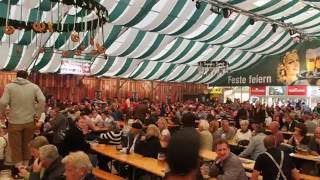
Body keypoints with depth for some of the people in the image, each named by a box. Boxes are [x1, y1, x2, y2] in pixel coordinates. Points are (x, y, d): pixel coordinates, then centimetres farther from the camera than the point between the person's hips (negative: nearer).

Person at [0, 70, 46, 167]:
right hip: (29, 121, 3)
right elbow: (42, 100, -10)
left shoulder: (9, 86, -5)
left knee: (16, 147, 9)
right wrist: (38, 113, 1)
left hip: (15, 122, -2)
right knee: (27, 146, 17)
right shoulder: (34, 86, 0)